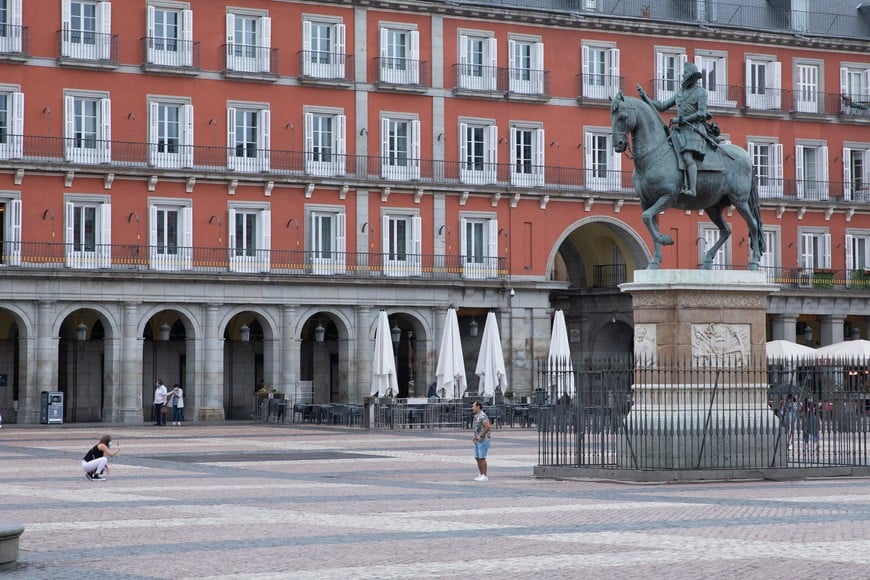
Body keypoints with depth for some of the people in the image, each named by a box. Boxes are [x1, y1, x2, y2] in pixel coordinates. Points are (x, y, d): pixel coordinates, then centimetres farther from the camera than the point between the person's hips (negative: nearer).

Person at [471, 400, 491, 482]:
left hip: (482, 440, -10)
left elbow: (488, 426, -28)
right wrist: (473, 436, 16)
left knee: (482, 458, -8)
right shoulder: (476, 416, 16)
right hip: (477, 441, 10)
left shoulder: (482, 416, -16)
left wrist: (481, 436, -22)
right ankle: (481, 475, 14)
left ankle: (484, 476, -5)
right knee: (477, 458, 10)